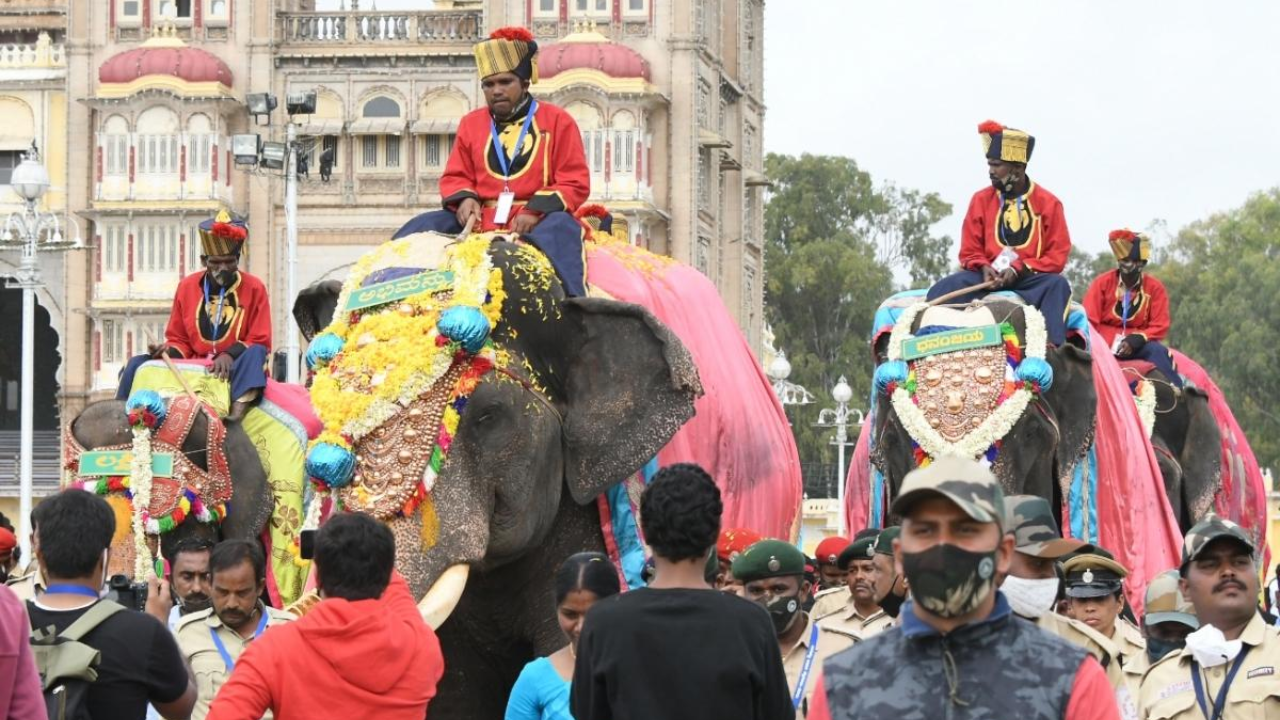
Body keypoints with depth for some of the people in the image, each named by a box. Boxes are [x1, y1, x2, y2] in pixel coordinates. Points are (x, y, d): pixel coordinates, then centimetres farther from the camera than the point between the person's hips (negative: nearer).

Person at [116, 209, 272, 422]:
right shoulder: (187, 286, 9)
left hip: (234, 367, -4)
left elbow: (259, 342, -3)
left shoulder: (254, 288, 0)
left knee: (256, 353, -36)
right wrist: (169, 351, -9)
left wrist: (230, 355, -22)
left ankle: (237, 414, -59)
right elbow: (179, 340, 15)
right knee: (137, 365, -11)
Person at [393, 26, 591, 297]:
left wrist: (537, 210, -18)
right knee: (422, 227, -13)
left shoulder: (557, 121, 5)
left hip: (539, 219, -4)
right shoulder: (471, 123, 18)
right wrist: (464, 199, -4)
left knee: (560, 228, -37)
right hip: (480, 220, 4)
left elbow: (575, 183, -1)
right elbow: (455, 177, 22)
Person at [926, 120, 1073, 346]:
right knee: (943, 289, -24)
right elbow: (969, 251, 10)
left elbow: (1058, 255, -3)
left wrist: (1020, 269, -17)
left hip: (1030, 278, -2)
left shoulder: (1048, 203, -1)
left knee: (1058, 285, -34)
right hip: (989, 275, 2)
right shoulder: (981, 200, 7)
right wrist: (984, 268, -14)